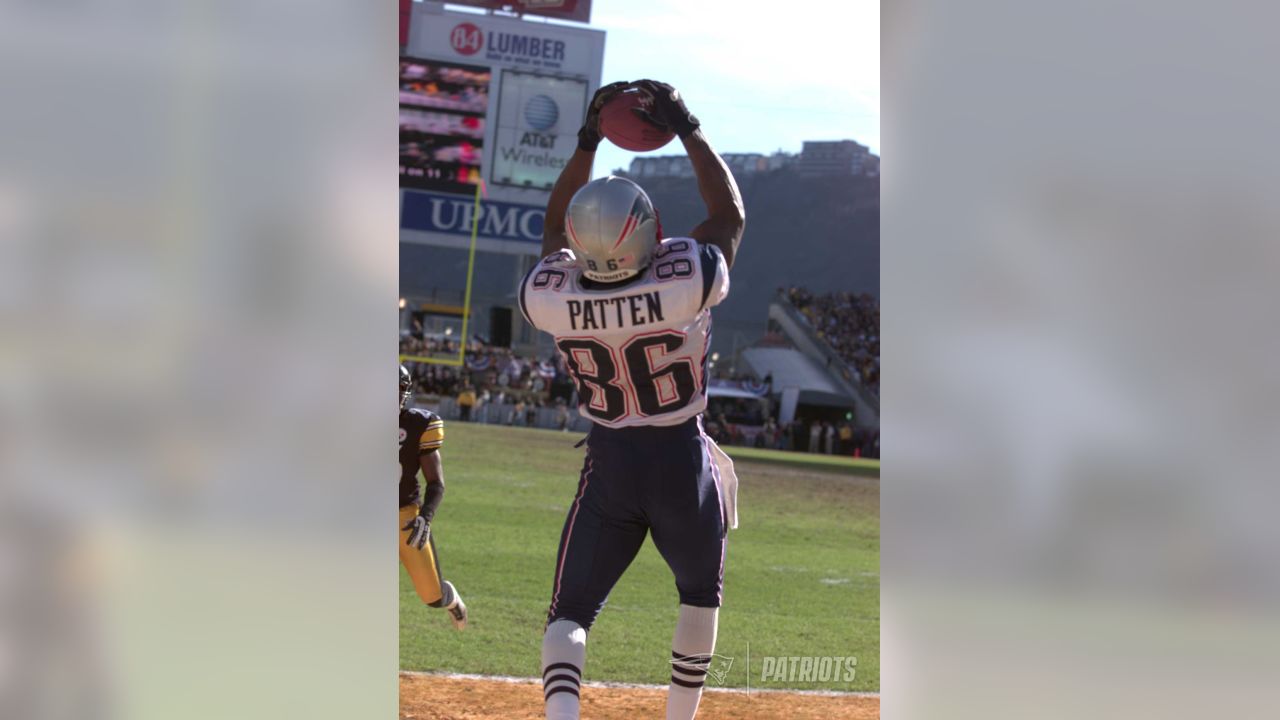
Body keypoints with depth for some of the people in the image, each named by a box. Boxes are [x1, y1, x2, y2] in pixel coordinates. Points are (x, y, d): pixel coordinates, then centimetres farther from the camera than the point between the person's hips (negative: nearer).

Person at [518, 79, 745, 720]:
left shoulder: (550, 298, -16)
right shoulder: (684, 283, -24)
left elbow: (556, 225, 7)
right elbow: (731, 212, -5)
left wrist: (587, 142, 9)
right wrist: (686, 129, 0)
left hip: (608, 465, 1)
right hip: (683, 462, -1)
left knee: (569, 612, 7)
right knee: (700, 595, 24)